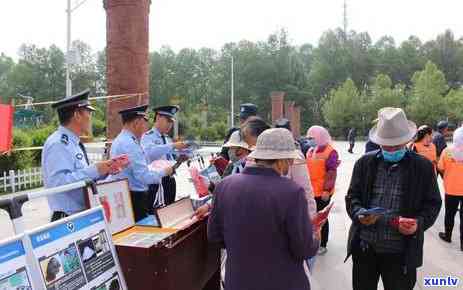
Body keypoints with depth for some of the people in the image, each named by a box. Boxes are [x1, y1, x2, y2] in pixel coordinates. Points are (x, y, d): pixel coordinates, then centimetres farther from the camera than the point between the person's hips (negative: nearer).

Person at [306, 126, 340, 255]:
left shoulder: (330, 152, -13)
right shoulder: (310, 150, 10)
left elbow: (331, 174, -17)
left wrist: (326, 190, -21)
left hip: (322, 192, -7)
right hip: (309, 191, 7)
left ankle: (322, 245, 19)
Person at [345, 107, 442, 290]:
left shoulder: (423, 167, -1)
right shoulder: (365, 163, 3)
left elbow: (432, 203, 3)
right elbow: (352, 196, 5)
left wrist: (419, 223, -17)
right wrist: (360, 214, -16)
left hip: (401, 252, -1)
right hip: (364, 247, 2)